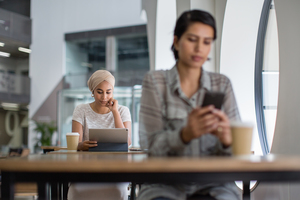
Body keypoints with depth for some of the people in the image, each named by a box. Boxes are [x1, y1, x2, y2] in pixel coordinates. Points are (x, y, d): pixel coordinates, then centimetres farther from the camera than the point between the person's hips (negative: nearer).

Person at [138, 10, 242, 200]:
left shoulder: (222, 84, 6)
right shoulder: (155, 81, 1)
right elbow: (152, 144, -6)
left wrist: (227, 139, -24)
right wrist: (186, 134, -28)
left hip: (213, 182, 2)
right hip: (166, 181, -1)